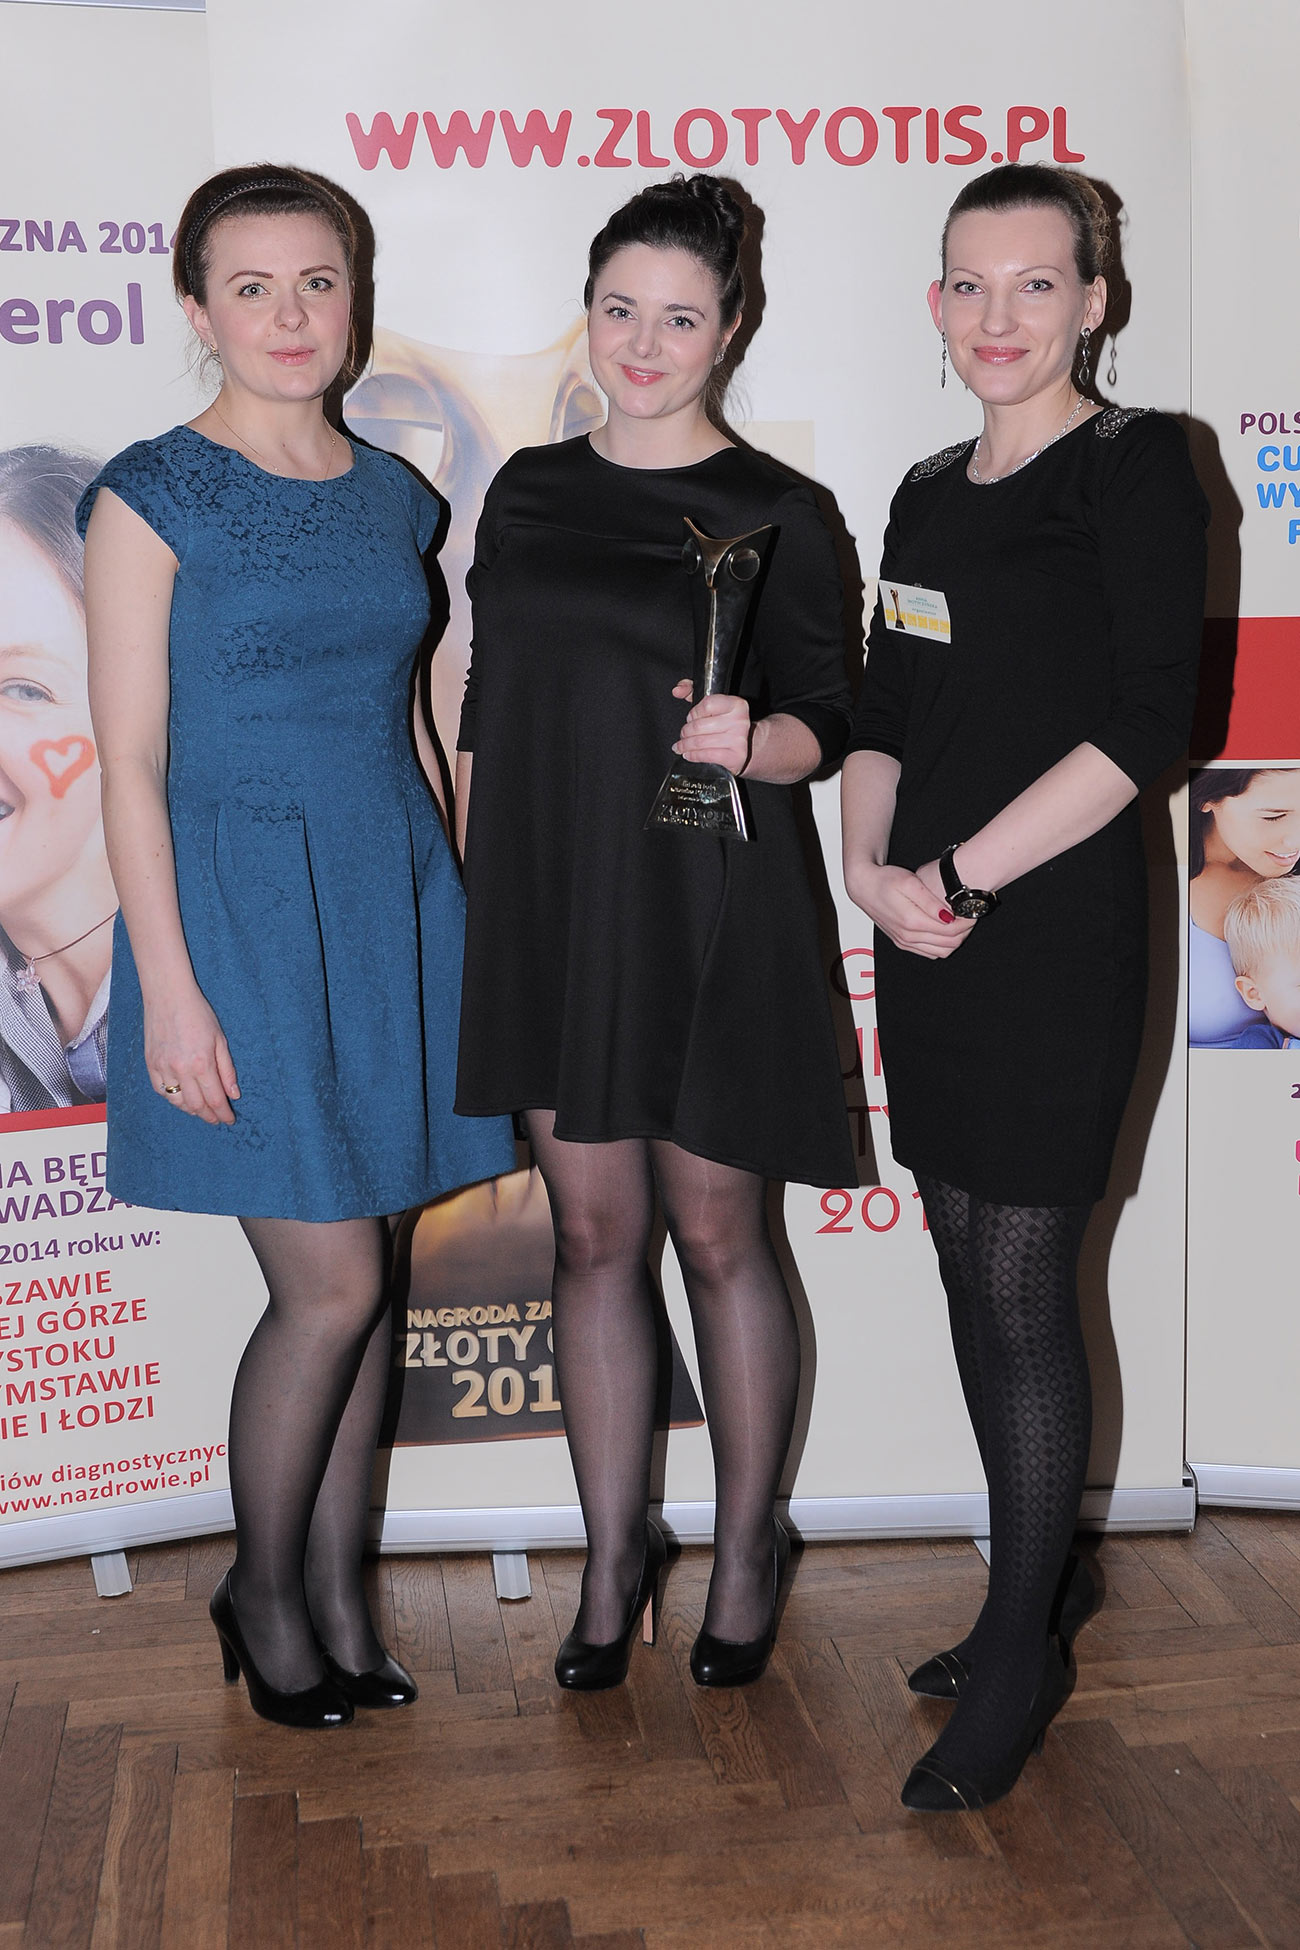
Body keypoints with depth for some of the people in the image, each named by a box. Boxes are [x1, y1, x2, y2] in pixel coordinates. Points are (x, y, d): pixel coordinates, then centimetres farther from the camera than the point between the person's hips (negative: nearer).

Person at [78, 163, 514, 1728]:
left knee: (357, 1282, 9)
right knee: (332, 1285, -4)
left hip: (389, 896, 5)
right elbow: (129, 761, -9)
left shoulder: (390, 495, 12)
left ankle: (335, 1592, 25)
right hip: (239, 901, -5)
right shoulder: (153, 495, -5)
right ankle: (261, 1595, 20)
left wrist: (433, 920, 12)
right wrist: (170, 986, -14)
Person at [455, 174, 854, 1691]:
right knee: (592, 1235, 10)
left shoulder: (773, 515, -3)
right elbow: (484, 710, 13)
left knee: (718, 1238, 6)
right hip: (550, 905, 4)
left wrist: (752, 741, -22)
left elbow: (828, 722, -1)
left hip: (706, 912, -3)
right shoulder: (527, 490, 10)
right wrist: (472, 880, 9)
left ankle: (745, 1548, 26)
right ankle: (612, 1558, 25)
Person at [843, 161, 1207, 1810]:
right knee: (969, 1269, 13)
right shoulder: (931, 491, 15)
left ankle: (1023, 1652, 16)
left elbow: (1149, 719, -15)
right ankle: (1044, 1576, 32)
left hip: (1055, 924, -7)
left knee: (1024, 1293, -1)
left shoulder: (1132, 465, -6)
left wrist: (965, 873, -16)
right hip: (925, 929, 7)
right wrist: (870, 866, -2)